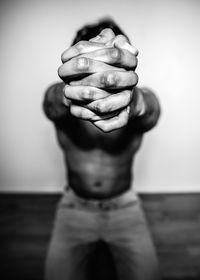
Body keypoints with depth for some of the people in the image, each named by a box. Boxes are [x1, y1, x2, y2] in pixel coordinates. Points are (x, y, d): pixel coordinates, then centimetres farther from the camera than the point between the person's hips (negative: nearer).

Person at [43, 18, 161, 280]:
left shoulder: (145, 100, -17)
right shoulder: (57, 96, -15)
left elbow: (150, 110, -39)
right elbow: (54, 103, -38)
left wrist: (133, 101, -64)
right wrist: (70, 96, -62)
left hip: (124, 207, 1)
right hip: (75, 207, 0)